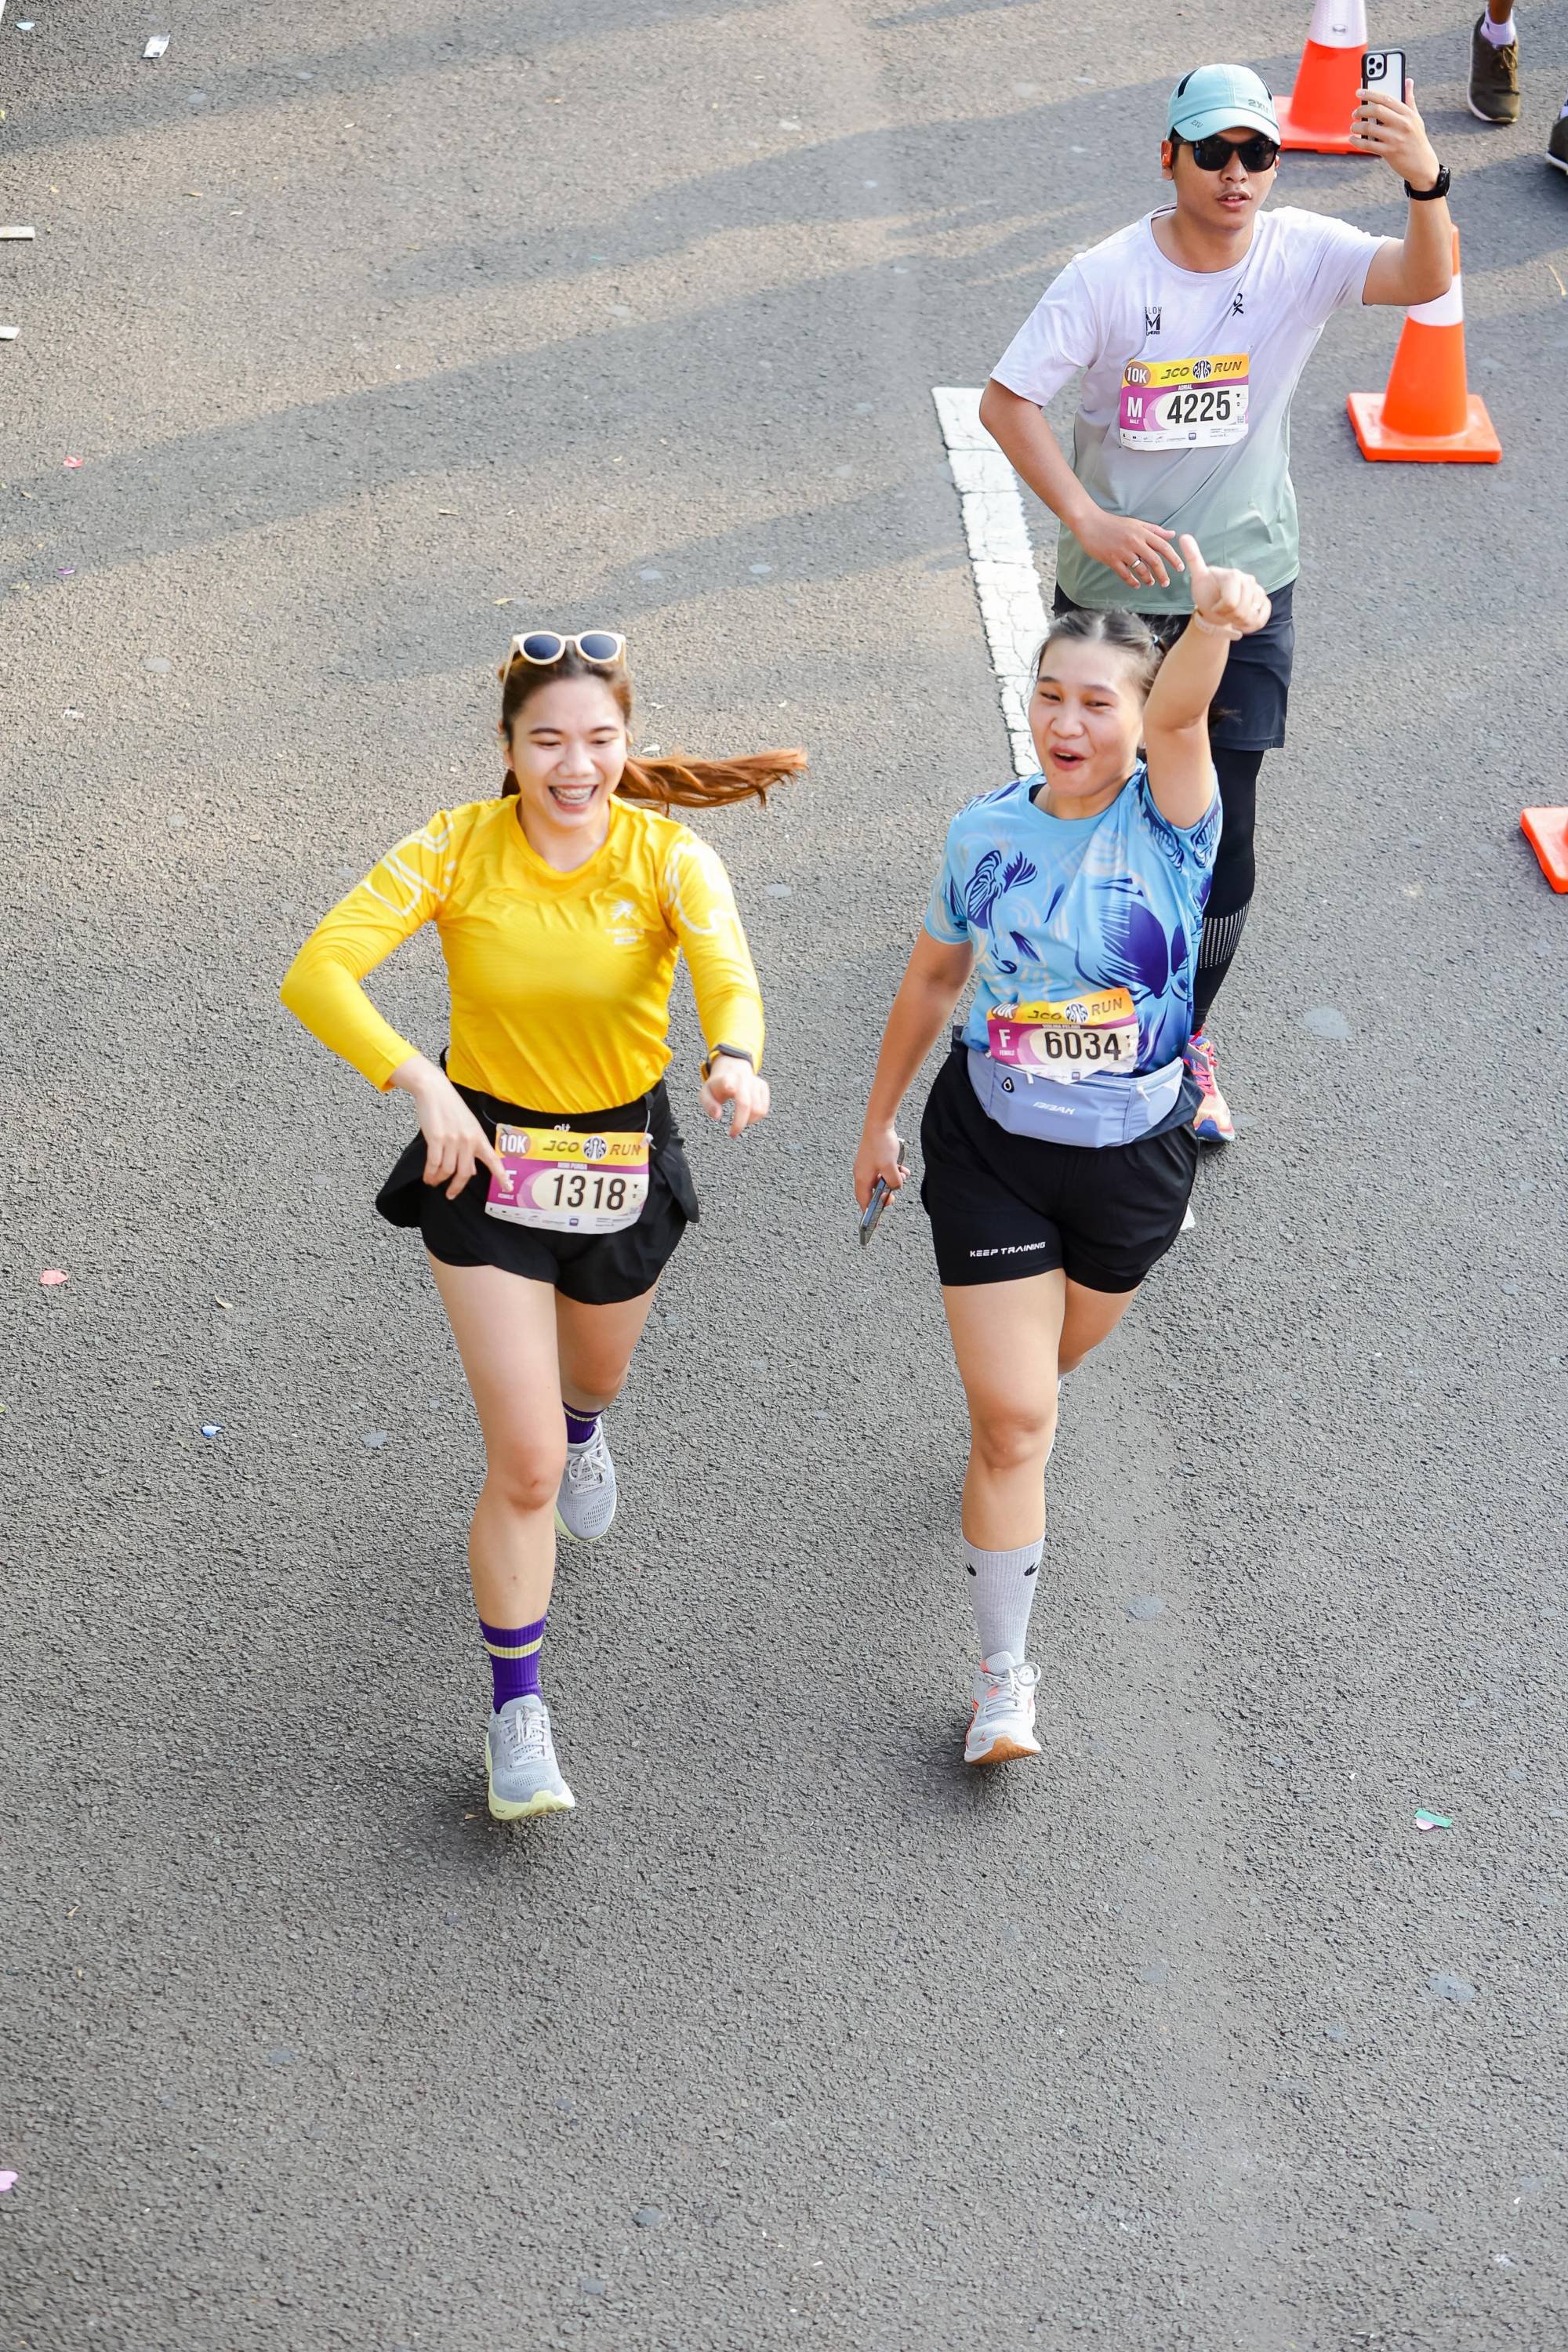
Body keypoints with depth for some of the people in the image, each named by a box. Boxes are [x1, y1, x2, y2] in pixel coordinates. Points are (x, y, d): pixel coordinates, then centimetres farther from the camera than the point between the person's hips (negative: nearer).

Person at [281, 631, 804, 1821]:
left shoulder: (669, 857, -17)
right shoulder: (457, 849, -17)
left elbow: (727, 973, -35)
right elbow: (316, 973, -25)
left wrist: (735, 1058, -57)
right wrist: (421, 1082, -38)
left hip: (626, 1161, 2)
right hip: (486, 1157, -2)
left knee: (595, 1374, 29)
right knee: (525, 1465, -7)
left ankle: (583, 1428, 70)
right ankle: (517, 1711, 12)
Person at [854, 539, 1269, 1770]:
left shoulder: (1169, 820, -15)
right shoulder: (985, 831, -8)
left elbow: (1179, 714, -39)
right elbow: (933, 980, 8)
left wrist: (1215, 621, -60)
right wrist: (879, 1119, 16)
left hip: (1135, 1156, 0)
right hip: (991, 1148, 0)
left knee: (1053, 1359, 24)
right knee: (1013, 1419, -4)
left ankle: (1016, 1422, 62)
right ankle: (1006, 1676, 8)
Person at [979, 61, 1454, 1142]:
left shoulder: (1301, 255, -12)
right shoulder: (1108, 278, -15)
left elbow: (1427, 279, -28)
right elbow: (1005, 401, -12)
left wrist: (1427, 181, -48)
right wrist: (1089, 519, -21)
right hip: (1114, 587, -1)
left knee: (1222, 832, 1)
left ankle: (1186, 1036, 20)